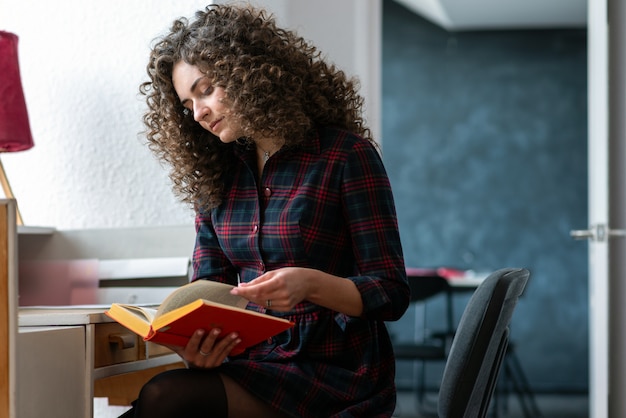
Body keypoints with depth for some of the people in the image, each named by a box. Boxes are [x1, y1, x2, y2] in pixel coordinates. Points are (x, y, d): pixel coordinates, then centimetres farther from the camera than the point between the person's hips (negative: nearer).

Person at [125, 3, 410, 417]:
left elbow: (391, 295, -6)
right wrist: (195, 342, -15)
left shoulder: (346, 155, -5)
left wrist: (310, 283, -26)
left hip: (337, 375, -5)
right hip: (254, 364, 5)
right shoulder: (215, 175, 13)